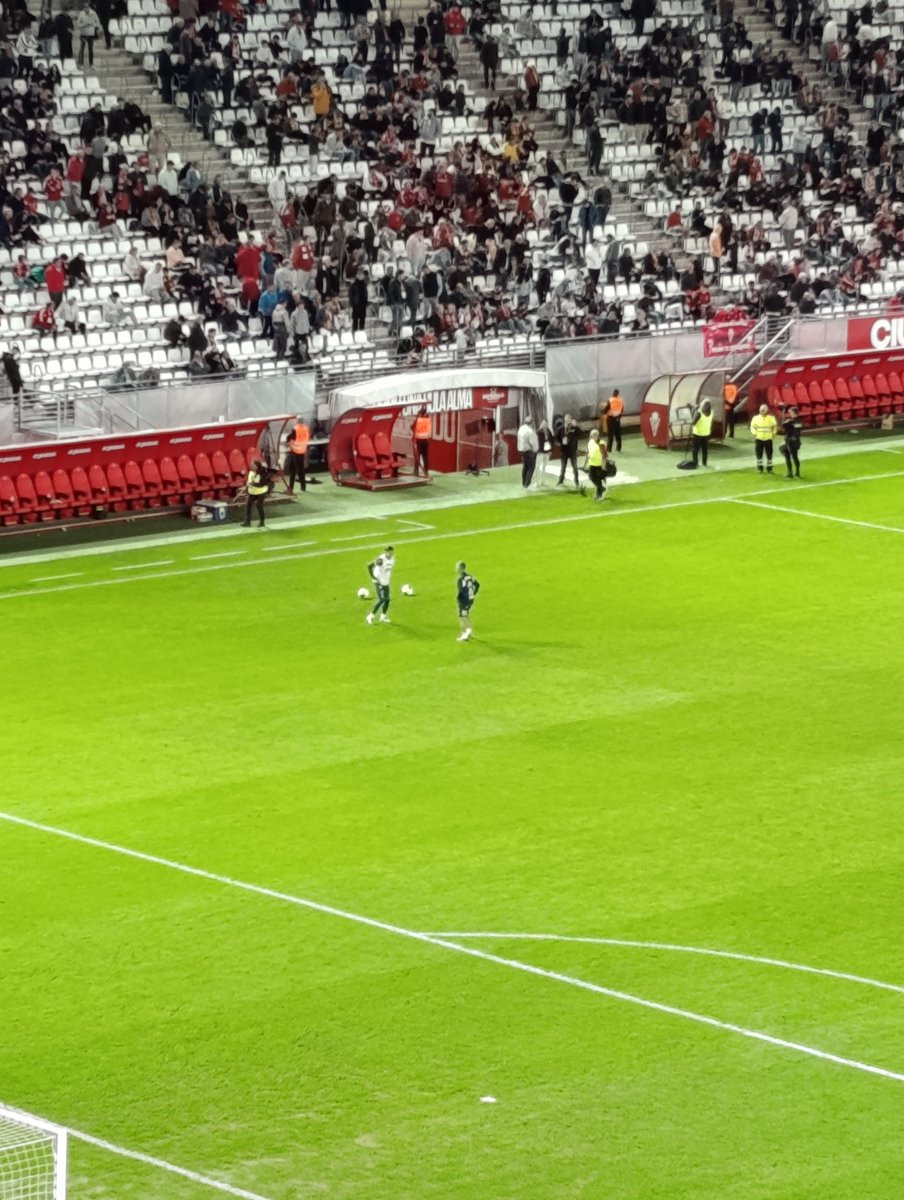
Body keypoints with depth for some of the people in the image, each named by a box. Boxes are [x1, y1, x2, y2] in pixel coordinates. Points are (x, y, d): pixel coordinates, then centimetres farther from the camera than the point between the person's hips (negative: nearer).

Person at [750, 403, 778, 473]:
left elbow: (774, 426, 10)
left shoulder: (771, 418, 0)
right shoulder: (756, 418, 1)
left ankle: (769, 468, 12)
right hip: (759, 439, 0)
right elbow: (753, 427, 7)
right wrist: (754, 434, -4)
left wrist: (773, 434, 3)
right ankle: (760, 468, 13)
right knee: (759, 454, 3)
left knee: (769, 454, 3)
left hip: (768, 439, 0)